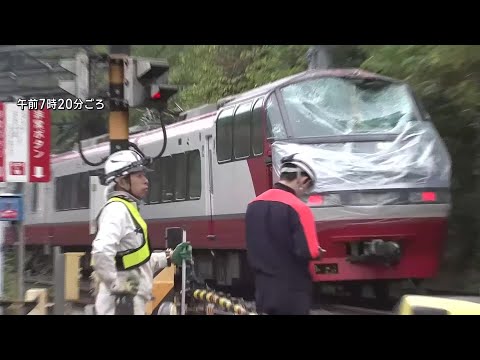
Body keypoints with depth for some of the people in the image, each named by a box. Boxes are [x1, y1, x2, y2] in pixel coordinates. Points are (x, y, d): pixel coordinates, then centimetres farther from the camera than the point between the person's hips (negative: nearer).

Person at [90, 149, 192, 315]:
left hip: (132, 303, 11)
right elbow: (101, 251, -33)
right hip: (121, 305, -11)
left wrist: (169, 258, 19)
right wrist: (117, 287, -24)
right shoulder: (117, 209, -15)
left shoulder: (127, 209, 18)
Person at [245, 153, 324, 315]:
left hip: (263, 288, 7)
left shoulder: (253, 205, 8)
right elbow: (308, 252, -20)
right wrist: (317, 251, 0)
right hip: (292, 291, -7)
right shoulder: (298, 208, -16)